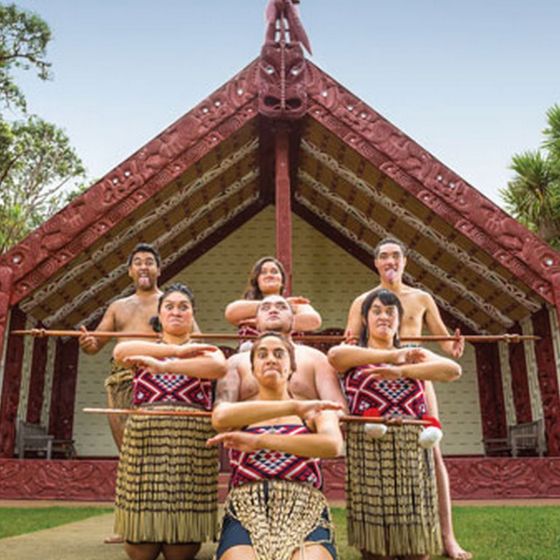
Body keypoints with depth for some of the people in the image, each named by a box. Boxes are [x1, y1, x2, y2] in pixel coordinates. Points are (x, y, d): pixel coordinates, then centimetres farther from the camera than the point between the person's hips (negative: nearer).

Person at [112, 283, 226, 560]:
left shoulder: (205, 350, 13)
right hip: (144, 443, 1)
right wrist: (177, 350, -12)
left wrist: (163, 366, -16)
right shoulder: (145, 349, 17)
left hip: (192, 447, -1)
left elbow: (219, 367, -11)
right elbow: (120, 350, -7)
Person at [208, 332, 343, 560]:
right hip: (247, 512, 1)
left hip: (304, 510, 0)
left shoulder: (316, 412, 17)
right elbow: (221, 417, -8)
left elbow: (333, 445, -7)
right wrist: (293, 407, -11)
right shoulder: (237, 413, 18)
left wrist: (260, 441, -13)